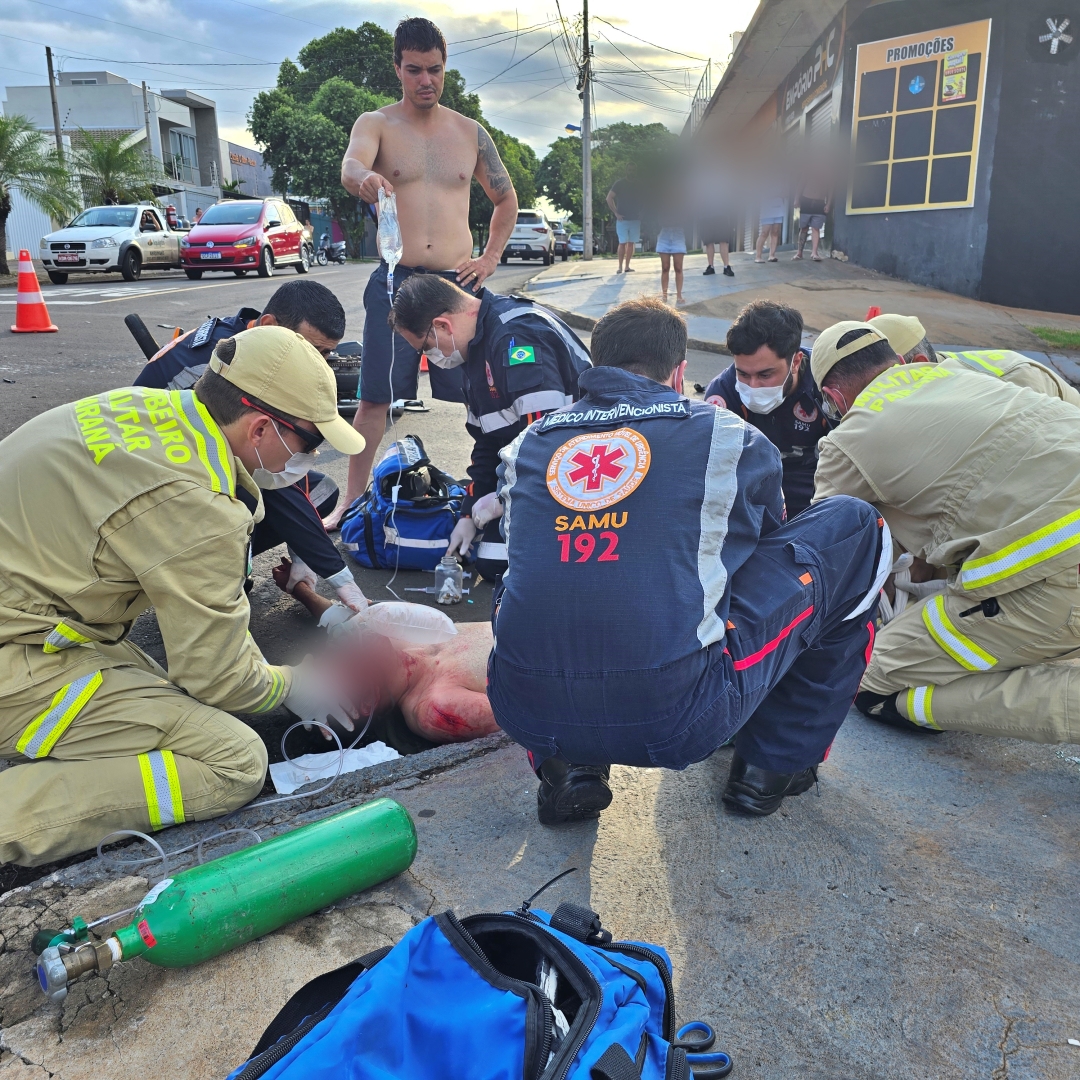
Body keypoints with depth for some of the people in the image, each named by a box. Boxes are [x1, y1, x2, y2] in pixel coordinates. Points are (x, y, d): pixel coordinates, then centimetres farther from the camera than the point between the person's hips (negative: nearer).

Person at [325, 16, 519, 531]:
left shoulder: (471, 132, 13)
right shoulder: (376, 124, 5)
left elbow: (507, 200, 24)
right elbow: (350, 166, -18)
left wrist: (490, 258, 9)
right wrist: (363, 178, -43)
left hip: (457, 282, 2)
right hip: (395, 280, -2)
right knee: (376, 397, -2)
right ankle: (352, 502, 7)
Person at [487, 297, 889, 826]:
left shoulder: (525, 446, 14)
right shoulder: (729, 436, 7)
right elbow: (762, 542, 26)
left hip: (526, 716, 4)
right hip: (678, 722, -3)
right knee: (856, 527, 15)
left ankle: (564, 769, 20)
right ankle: (774, 762, 24)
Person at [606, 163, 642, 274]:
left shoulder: (639, 185, 8)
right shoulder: (619, 183, -2)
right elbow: (609, 198, -5)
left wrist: (640, 213, 2)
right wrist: (616, 213, -10)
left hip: (635, 219, 4)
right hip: (622, 219, -3)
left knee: (631, 243, 4)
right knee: (622, 243, -5)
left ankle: (627, 266, 9)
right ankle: (620, 267, -2)